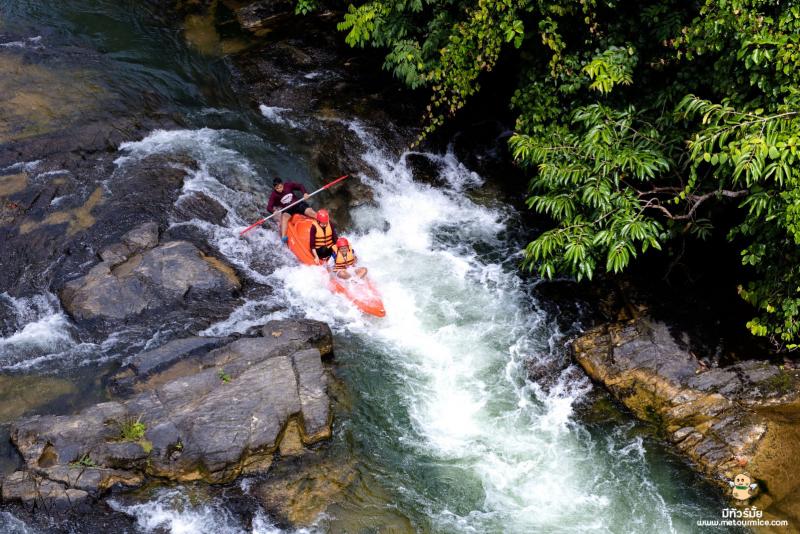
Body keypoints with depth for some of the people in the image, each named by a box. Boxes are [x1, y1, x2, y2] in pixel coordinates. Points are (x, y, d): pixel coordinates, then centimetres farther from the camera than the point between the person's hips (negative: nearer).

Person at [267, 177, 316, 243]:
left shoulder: (288, 185, -7)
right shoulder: (274, 195, -10)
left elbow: (300, 186, 4)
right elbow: (269, 207, -16)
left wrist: (305, 193, -15)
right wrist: (274, 211, -38)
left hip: (298, 205, 2)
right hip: (287, 209, -2)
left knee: (311, 212, -18)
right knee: (284, 217, -34)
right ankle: (283, 237, -47)